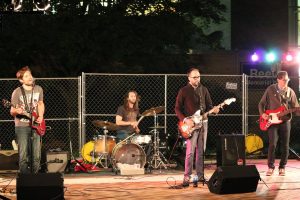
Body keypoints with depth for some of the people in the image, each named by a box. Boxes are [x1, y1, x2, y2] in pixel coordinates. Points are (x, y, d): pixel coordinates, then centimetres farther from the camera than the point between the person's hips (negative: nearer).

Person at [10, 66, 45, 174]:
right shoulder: (17, 92, -7)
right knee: (23, 156, -7)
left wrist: (41, 116, 3)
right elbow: (12, 111, -2)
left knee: (36, 156, 5)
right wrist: (17, 111, -26)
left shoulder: (38, 89, 6)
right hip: (21, 126, -4)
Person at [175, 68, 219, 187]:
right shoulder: (184, 91, -3)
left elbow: (209, 105, 14)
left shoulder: (204, 90, 10)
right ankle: (187, 177, -8)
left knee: (201, 151, 7)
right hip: (190, 124, -5)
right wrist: (185, 120, -16)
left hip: (203, 122, 5)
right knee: (190, 151, -11)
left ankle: (199, 175, 15)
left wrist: (214, 110, -8)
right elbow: (177, 109, -3)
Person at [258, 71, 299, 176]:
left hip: (285, 121, 2)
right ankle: (271, 167, 0)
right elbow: (261, 103, 8)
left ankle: (282, 167, 15)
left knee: (285, 145, 2)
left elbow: (295, 107, 8)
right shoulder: (270, 89, 1)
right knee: (272, 144, -11)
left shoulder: (290, 92, 6)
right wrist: (263, 114, -7)